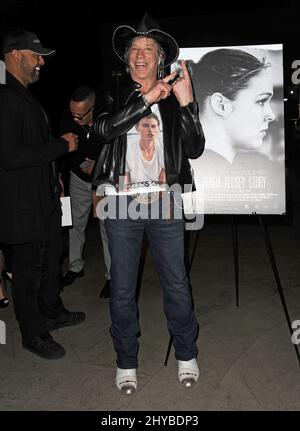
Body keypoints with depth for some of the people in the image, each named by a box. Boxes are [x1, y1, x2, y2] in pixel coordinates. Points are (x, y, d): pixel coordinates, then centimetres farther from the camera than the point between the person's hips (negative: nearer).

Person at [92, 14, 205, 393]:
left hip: (165, 203, 0)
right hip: (121, 204, 0)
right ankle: (126, 361, 28)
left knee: (176, 284, 9)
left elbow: (195, 149, -4)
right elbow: (104, 129, -14)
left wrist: (187, 102, -15)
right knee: (122, 289, 9)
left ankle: (186, 355, 31)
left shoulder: (175, 99, 6)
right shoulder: (115, 97, 6)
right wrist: (147, 99, -17)